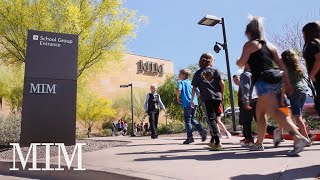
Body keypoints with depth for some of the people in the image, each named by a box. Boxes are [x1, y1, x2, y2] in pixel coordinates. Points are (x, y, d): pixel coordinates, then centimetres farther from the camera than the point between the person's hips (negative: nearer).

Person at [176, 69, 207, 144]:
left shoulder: (181, 82, 0)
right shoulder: (191, 82, 17)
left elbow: (178, 90, -20)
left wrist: (178, 98, -6)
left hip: (187, 103, -6)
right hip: (194, 103, 6)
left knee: (187, 120, 1)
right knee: (192, 119, 19)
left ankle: (190, 137, 1)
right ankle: (201, 131, 6)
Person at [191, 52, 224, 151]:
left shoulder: (198, 73, 6)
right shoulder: (215, 71, 8)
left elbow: (194, 88, 4)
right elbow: (222, 83, -2)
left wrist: (192, 100, 11)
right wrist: (222, 94, 11)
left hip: (206, 98, -2)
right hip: (217, 97, 2)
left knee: (211, 119, -2)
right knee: (214, 119, 14)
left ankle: (217, 142, -10)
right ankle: (212, 141, 21)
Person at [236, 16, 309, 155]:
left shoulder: (249, 44, 2)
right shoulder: (269, 45, 20)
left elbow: (241, 63, -3)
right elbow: (281, 65, 15)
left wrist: (237, 61, 21)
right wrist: (287, 82, 15)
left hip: (264, 81, -8)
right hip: (275, 80, 8)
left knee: (274, 112, -18)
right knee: (259, 113, 17)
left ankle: (299, 138, -32)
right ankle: (259, 143, 25)